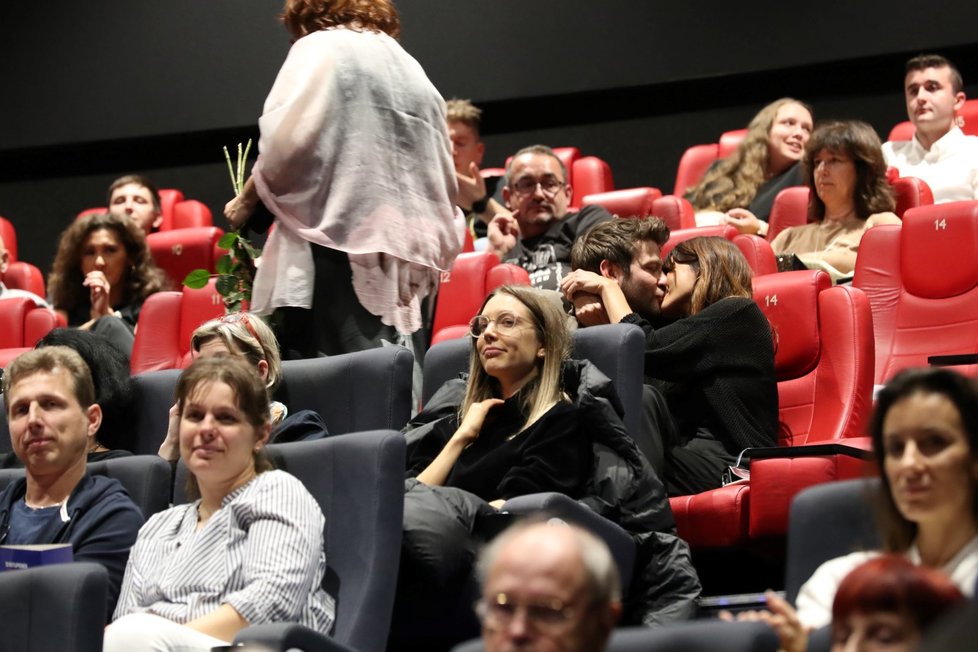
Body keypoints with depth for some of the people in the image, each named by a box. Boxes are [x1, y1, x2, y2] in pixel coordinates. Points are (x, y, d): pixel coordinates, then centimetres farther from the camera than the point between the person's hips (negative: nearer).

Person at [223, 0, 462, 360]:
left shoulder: (318, 50, 5)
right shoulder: (410, 68, 25)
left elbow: (285, 145, -7)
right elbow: (442, 174, 19)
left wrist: (247, 200, 7)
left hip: (337, 248, -6)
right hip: (410, 264, 7)